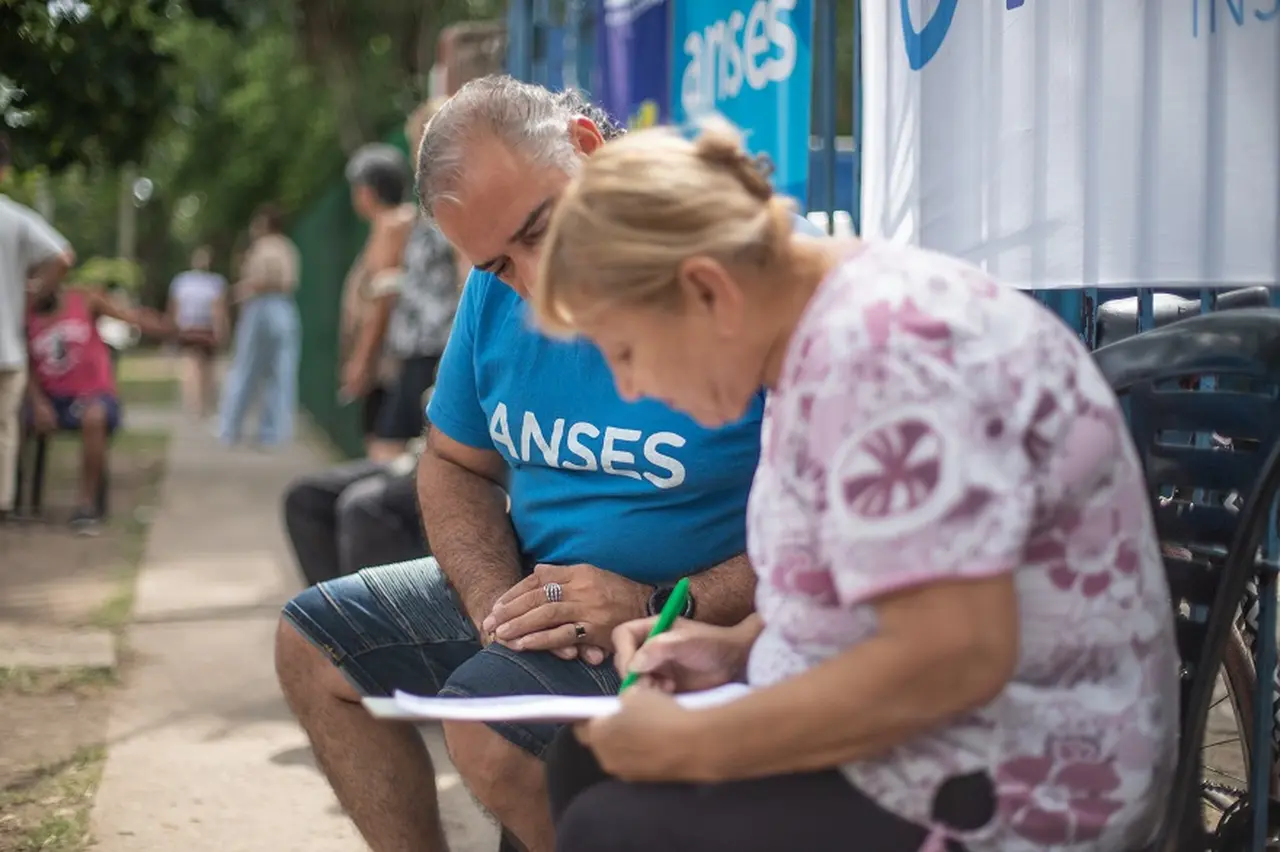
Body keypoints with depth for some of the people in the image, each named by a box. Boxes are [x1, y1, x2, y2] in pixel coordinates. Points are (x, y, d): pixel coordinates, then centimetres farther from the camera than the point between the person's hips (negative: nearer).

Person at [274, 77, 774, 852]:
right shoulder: (498, 294, -2)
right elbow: (457, 467, 9)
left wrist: (656, 609, -28)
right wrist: (497, 602, -11)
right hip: (534, 585, 8)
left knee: (491, 720, -29)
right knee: (313, 644, 9)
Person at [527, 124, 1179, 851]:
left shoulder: (878, 347, -23)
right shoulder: (829, 329, 7)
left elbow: (953, 656, -28)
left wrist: (691, 748, -20)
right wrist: (740, 645, 6)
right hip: (941, 748, 10)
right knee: (589, 768, 10)